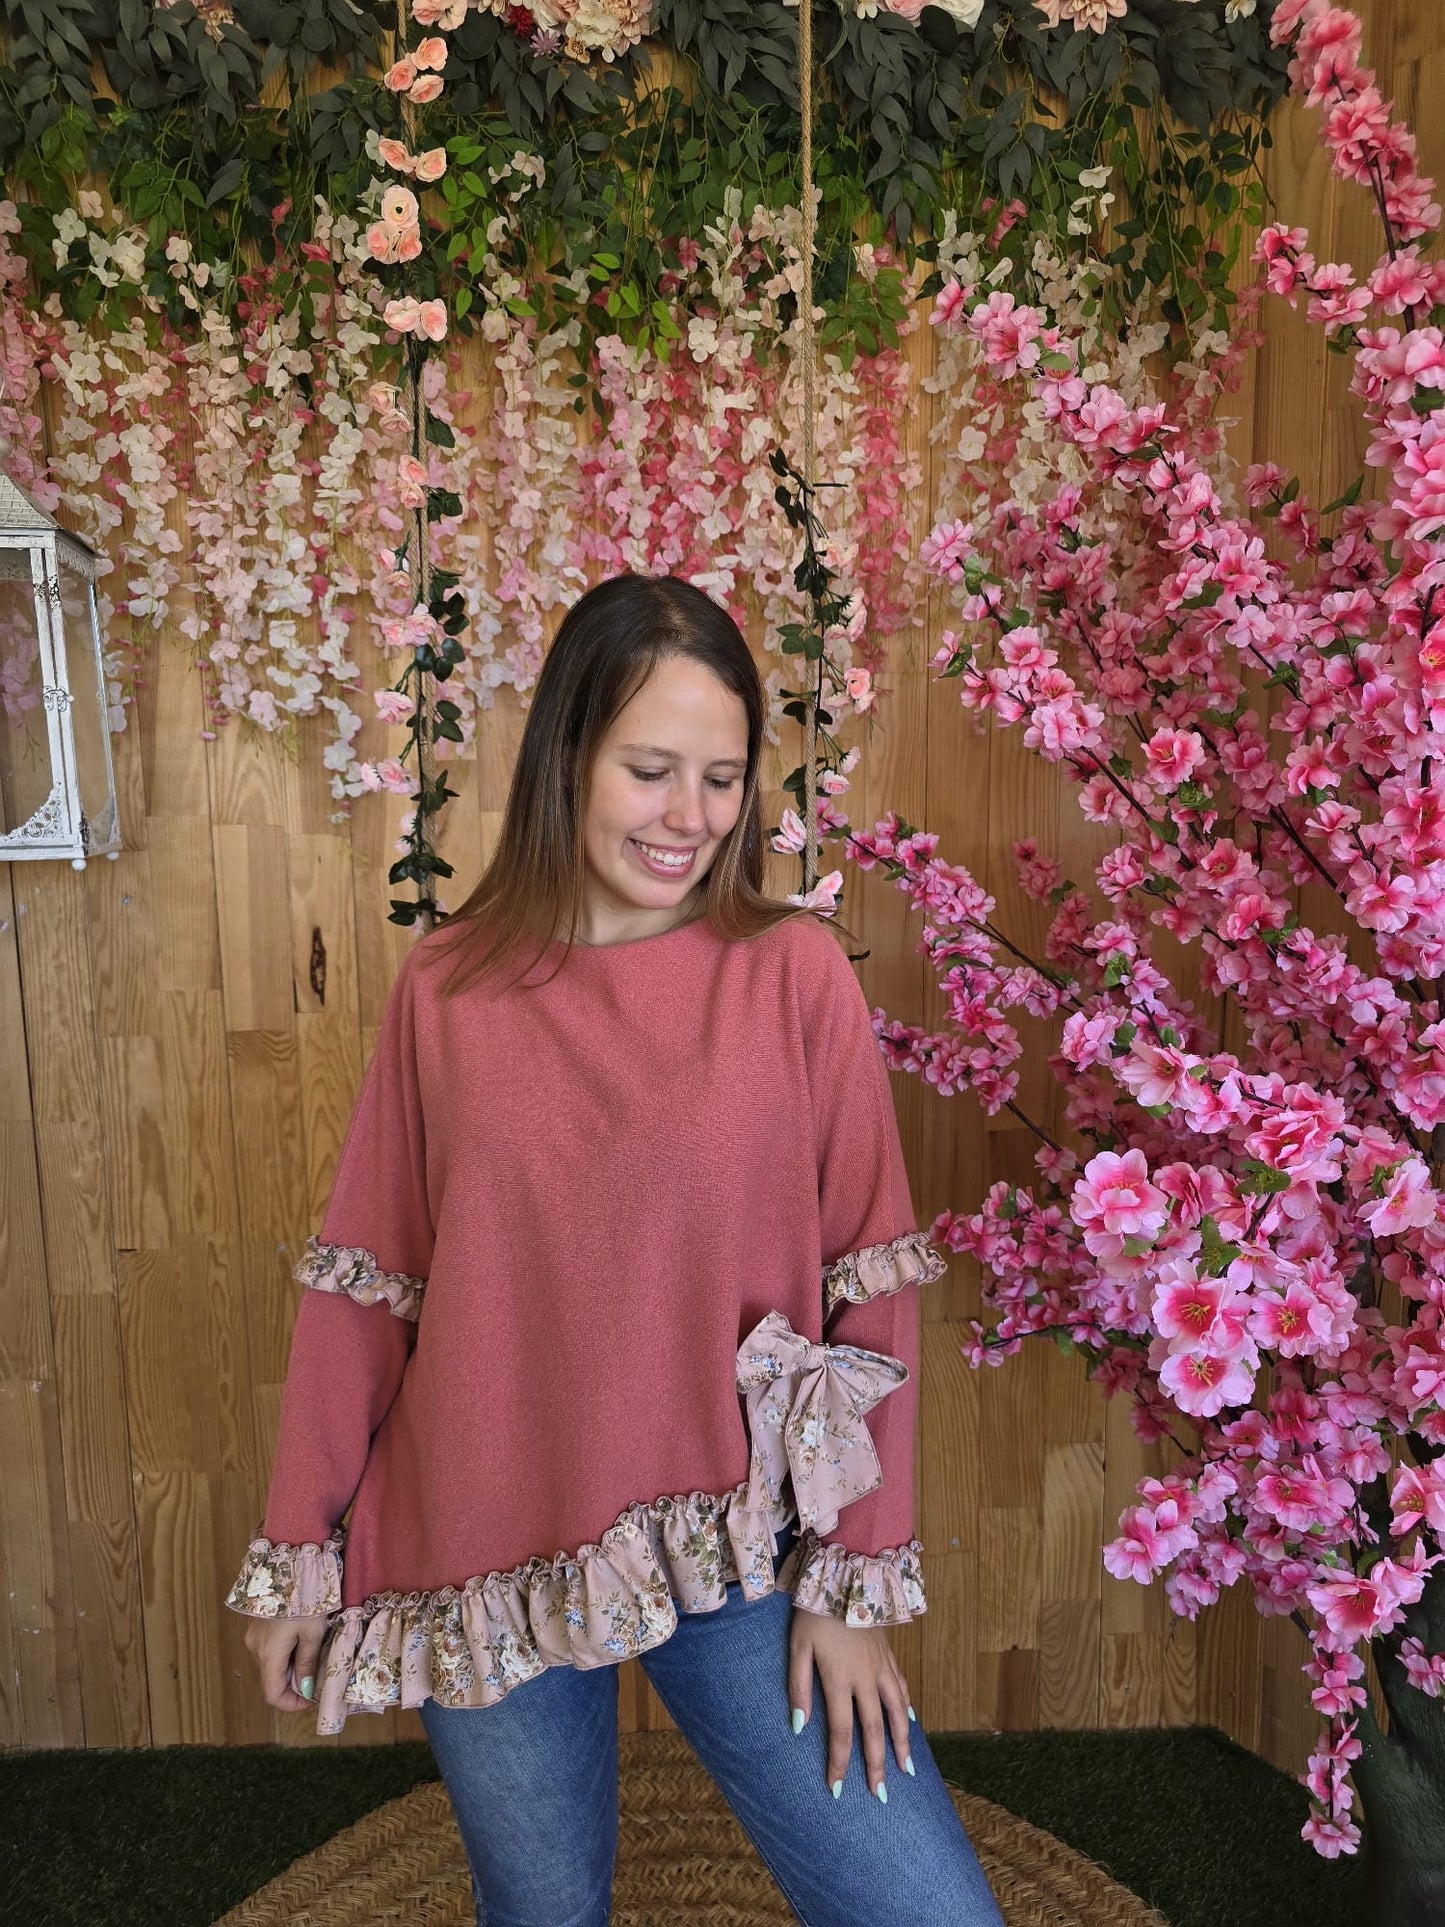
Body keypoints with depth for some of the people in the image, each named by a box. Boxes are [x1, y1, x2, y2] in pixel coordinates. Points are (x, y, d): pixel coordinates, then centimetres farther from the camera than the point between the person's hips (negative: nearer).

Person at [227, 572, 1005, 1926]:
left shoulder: (795, 973, -8)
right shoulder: (446, 989, -3)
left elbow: (869, 1291, -6)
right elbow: (362, 1286, 1)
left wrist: (854, 1583, -4)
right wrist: (295, 1550, 5)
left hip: (732, 1549, 0)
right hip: (484, 1561, 1)